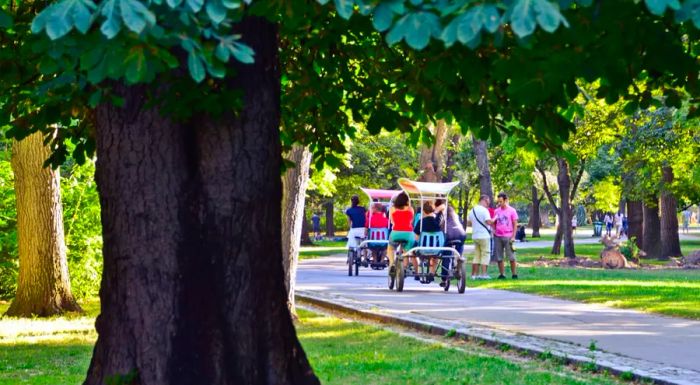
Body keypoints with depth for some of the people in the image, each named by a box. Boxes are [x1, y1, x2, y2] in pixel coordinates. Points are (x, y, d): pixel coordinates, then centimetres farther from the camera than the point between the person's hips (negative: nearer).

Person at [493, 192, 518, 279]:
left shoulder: (512, 210, 1)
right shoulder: (497, 211, 11)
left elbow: (515, 224, 0)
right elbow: (494, 223, 16)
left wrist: (513, 236, -7)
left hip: (508, 237, -4)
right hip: (498, 236, 4)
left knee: (511, 257, -1)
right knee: (499, 257, 2)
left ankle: (514, 274, 6)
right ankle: (501, 274, 7)